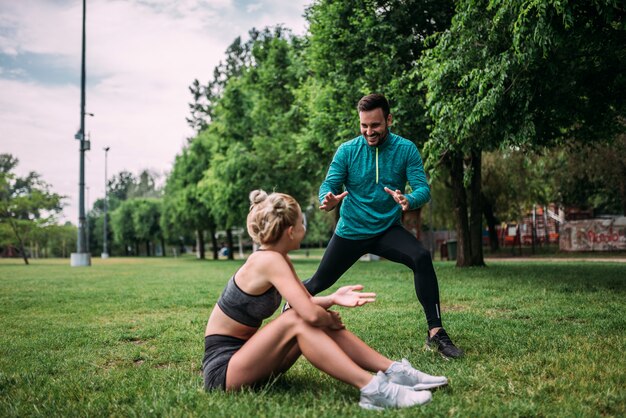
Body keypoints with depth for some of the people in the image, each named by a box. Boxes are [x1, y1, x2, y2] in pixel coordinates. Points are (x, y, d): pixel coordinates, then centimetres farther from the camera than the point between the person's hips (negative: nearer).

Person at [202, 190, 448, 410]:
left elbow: (308, 303, 12)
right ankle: (372, 389, -32)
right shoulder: (269, 260, -23)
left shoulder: (276, 259, 6)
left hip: (245, 355, 9)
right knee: (295, 321, -28)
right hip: (222, 368, -9)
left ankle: (394, 371, -6)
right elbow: (310, 314, -32)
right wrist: (328, 319, -9)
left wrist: (333, 299, -9)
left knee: (322, 322, -3)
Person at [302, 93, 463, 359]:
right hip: (351, 231, 0)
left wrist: (409, 201, -41)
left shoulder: (406, 149, -10)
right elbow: (329, 184, -11)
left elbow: (423, 188, -17)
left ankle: (435, 333, -21)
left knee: (422, 258, -27)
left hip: (388, 229, 0)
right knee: (320, 282, 10)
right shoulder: (347, 150, -9)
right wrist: (328, 200, -37)